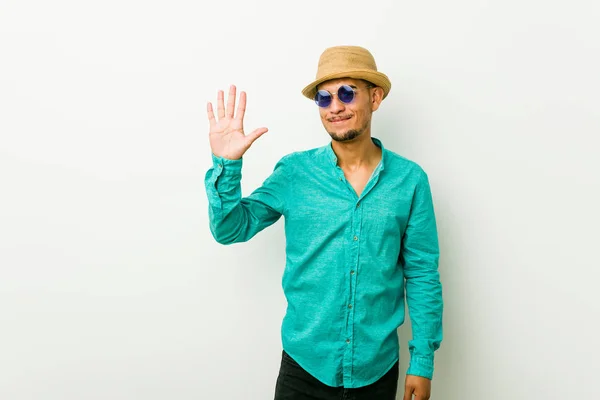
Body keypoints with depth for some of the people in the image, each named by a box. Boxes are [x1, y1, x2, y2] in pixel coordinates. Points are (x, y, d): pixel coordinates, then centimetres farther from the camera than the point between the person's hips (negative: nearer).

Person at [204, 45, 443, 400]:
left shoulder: (410, 179, -7)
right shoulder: (295, 171, -6)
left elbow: (422, 275, -2)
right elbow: (231, 229, -6)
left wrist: (423, 361, -1)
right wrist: (226, 164, -21)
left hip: (377, 369, 0)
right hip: (305, 366, 0)